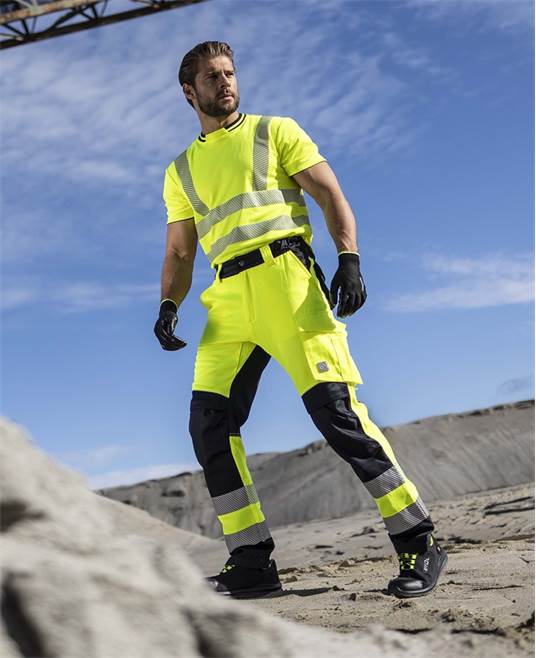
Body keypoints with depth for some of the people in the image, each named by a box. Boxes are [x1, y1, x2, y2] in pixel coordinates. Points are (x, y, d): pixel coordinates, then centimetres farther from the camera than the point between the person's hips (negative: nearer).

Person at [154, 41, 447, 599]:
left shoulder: (275, 131, 15)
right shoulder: (181, 170, 25)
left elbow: (332, 197, 6)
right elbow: (179, 254, 23)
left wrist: (349, 259, -11)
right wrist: (168, 306, 4)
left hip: (283, 273, -4)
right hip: (228, 295, 4)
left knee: (334, 408, -16)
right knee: (209, 422, -8)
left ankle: (418, 543, -9)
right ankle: (252, 564, 0)